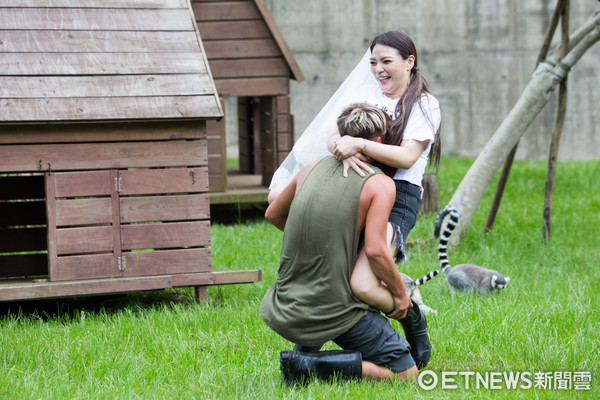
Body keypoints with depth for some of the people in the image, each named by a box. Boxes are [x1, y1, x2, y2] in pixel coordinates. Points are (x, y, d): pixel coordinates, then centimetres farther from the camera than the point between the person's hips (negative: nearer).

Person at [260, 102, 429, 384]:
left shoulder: (313, 168, 9)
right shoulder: (380, 184, -8)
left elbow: (273, 215, 23)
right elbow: (375, 251, -18)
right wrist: (400, 293, -3)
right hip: (333, 313, -7)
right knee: (406, 373, 1)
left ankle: (305, 351, 18)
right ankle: (311, 365, -14)